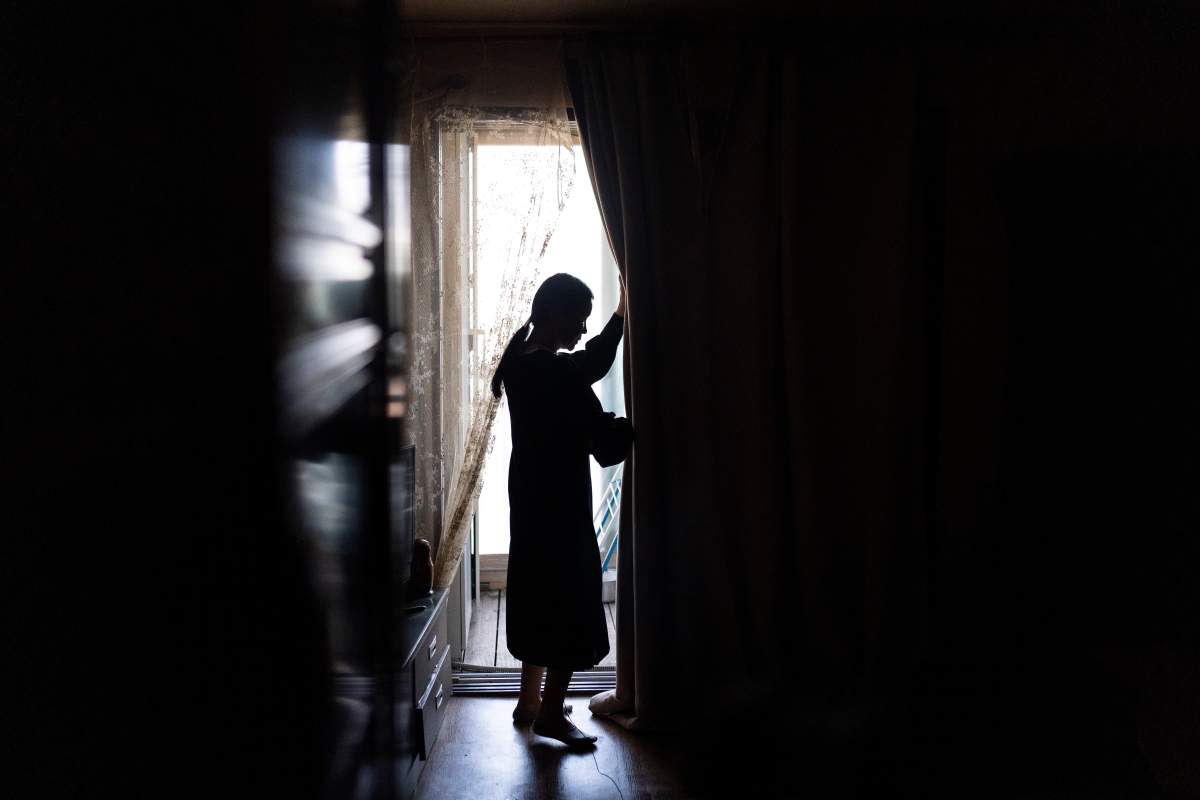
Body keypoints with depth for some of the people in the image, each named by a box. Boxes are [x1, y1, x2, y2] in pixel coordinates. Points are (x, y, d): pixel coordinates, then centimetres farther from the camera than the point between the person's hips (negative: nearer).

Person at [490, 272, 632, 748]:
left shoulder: (522, 364, 7)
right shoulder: (558, 373, -22)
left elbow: (592, 365, 21)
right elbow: (606, 445, -19)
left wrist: (622, 314, 24)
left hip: (531, 497, 9)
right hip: (559, 503, -9)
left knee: (541, 596, 18)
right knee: (570, 603, 2)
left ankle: (531, 701, 29)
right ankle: (551, 714, 12)